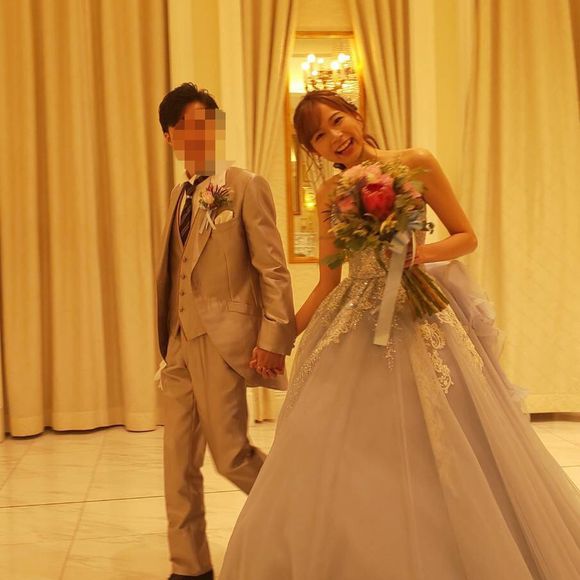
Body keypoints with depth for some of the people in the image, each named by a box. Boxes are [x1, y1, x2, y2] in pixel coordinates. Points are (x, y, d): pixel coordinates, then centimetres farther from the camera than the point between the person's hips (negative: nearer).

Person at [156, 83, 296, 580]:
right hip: (179, 342, 7)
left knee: (231, 455, -2)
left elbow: (274, 269, -10)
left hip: (223, 339, -7)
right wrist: (168, 337, 13)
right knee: (179, 459, 10)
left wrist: (273, 339, -16)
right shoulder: (181, 195, 15)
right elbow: (176, 272, 16)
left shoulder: (246, 186, -6)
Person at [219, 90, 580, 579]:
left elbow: (467, 236, 1)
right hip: (356, 328, 4)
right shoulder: (329, 195, 8)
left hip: (422, 318, -3)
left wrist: (420, 253, -17)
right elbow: (328, 283, 10)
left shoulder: (416, 164, -2)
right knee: (338, 465, 3)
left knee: (440, 457, 0)